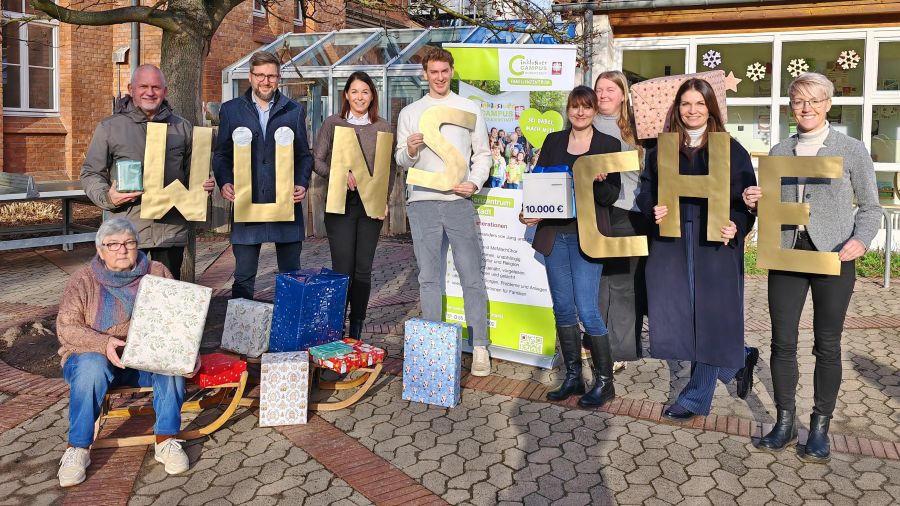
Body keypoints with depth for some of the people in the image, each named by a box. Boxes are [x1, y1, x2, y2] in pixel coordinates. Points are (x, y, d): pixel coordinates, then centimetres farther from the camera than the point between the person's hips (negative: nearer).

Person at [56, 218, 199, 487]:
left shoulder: (158, 273, 3)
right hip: (96, 356, -1)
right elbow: (66, 327, -10)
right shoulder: (83, 281, 0)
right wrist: (104, 344, -30)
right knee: (92, 367, -35)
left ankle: (166, 440, -21)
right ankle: (77, 449, -21)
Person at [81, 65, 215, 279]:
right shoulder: (109, 127, 6)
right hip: (126, 230, -1)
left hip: (171, 230, 2)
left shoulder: (182, 127, 13)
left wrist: (205, 185, -3)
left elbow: (193, 171, 19)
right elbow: (90, 173, 7)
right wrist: (107, 197, -12)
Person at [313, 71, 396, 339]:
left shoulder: (383, 127, 10)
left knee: (363, 270, 4)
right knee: (342, 269, -5)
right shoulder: (332, 123, 6)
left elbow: (390, 168, 10)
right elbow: (317, 161, 3)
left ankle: (356, 331, 14)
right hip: (340, 202, -1)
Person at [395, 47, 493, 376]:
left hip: (459, 201, -1)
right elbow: (400, 161, 11)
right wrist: (410, 151, -11)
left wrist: (474, 183, -7)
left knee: (472, 275, -4)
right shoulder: (410, 113, 13)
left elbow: (482, 154, 11)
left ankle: (480, 347, 3)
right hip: (422, 202, 1)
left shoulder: (470, 109, 11)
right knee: (429, 277, 6)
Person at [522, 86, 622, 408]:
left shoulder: (608, 145, 2)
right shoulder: (553, 141, 11)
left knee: (587, 309, -6)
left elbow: (612, 196, -1)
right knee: (562, 307, 8)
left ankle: (604, 381, 9)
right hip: (554, 234, 4)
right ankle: (572, 376, 20)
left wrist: (598, 181, -22)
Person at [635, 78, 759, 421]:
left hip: (715, 245, -3)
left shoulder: (730, 149, 2)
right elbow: (646, 189, 12)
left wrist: (737, 225, -19)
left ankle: (695, 398, 18)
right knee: (675, 315, 3)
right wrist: (652, 210, -10)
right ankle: (739, 358, 28)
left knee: (709, 317, 1)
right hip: (670, 245, 3)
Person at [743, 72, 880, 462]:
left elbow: (870, 207, 4)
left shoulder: (851, 150, 2)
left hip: (832, 256, -2)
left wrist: (861, 240, -15)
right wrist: (754, 201, -5)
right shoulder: (779, 151, 11)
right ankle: (785, 422, 19)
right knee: (782, 341, 4)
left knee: (827, 345, 7)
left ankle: (820, 428, 20)